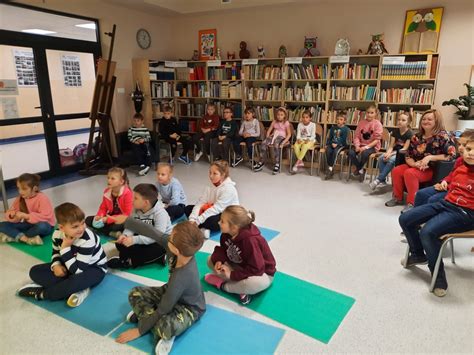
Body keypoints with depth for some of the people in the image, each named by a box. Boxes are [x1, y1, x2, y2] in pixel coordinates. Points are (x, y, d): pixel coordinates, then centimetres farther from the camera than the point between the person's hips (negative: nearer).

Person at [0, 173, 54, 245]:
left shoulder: (42, 198, -19)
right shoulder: (19, 199, -2)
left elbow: (46, 217, -26)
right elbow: (10, 212, 4)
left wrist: (26, 216, -28)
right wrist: (12, 214, -21)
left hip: (44, 225, -6)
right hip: (28, 225, 6)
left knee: (42, 226, -41)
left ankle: (14, 236, -19)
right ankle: (25, 238, -27)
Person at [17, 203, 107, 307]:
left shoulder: (88, 240, -33)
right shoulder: (57, 234, -14)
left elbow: (77, 270, -32)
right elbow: (56, 253, 8)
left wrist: (65, 248, -33)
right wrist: (56, 265, -14)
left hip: (94, 269, -7)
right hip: (70, 265, 7)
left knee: (77, 280, -41)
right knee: (35, 271, -5)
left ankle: (41, 293, -13)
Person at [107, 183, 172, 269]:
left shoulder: (160, 213, -28)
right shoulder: (136, 210, -9)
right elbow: (131, 227, -4)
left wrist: (134, 240, -42)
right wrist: (125, 235, -29)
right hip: (143, 238, 7)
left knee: (158, 249, -38)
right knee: (120, 243, -10)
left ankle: (129, 262, -18)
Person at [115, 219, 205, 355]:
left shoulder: (182, 277, -40)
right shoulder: (183, 250, -26)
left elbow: (163, 310, -28)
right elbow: (151, 232, -17)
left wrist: (139, 331, -15)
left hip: (189, 307, -8)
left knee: (166, 328, -38)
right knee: (135, 293, -4)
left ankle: (145, 313, -8)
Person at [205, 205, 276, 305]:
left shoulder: (250, 241, -34)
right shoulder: (227, 233, -12)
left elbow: (256, 269, -33)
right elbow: (222, 249, 1)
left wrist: (232, 275, -29)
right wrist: (218, 261, -22)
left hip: (261, 272, -7)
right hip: (239, 266, 8)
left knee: (255, 283, -43)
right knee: (211, 260, -5)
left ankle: (222, 284, -16)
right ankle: (240, 287, -14)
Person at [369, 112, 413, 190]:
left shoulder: (410, 134, -12)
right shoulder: (395, 131, 6)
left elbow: (405, 149, -17)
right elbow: (391, 146, 1)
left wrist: (392, 154, -25)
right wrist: (387, 153, -20)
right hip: (395, 152, 6)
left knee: (391, 160, -34)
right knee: (381, 158, -21)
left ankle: (378, 179, -30)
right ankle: (382, 181, -19)